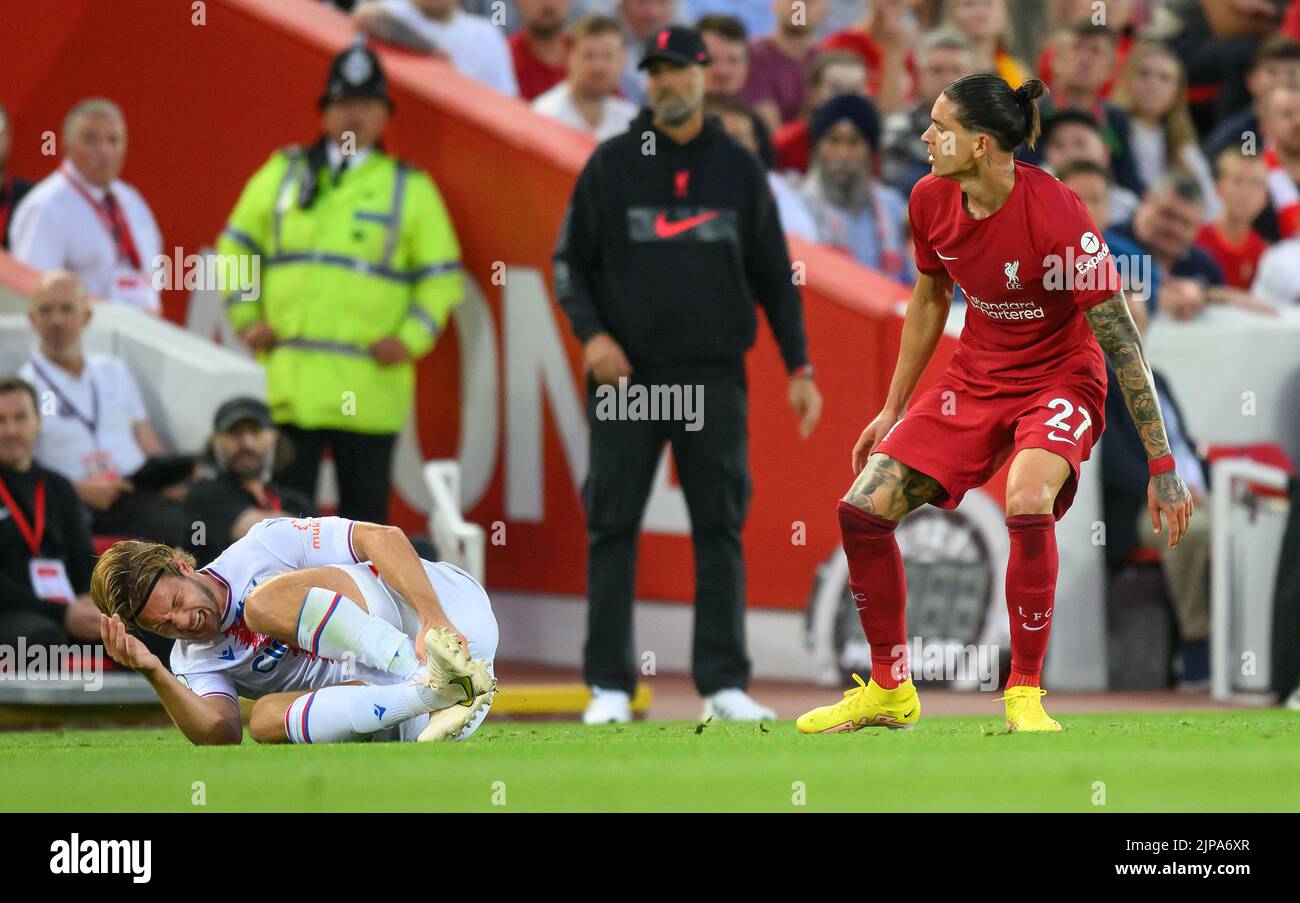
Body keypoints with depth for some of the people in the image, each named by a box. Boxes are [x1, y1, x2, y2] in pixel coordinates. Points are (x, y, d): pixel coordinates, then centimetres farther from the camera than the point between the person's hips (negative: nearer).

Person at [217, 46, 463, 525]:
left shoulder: (410, 189, 8)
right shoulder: (283, 174, 11)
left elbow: (442, 274, 8)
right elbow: (235, 248, 18)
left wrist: (411, 338, -4)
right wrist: (245, 319, 7)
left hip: (369, 390, -1)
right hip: (288, 382, 1)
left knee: (365, 508, 3)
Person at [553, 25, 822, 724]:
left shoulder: (738, 169, 9)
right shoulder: (612, 164, 5)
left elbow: (773, 274, 12)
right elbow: (571, 261, 6)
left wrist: (798, 366, 6)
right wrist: (591, 333, -11)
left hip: (715, 378, 1)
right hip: (626, 374, -1)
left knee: (720, 529, 1)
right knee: (612, 528, -2)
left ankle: (723, 685, 4)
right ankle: (609, 686, 3)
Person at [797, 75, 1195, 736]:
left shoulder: (1055, 214, -26)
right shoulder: (931, 200, -8)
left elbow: (1121, 341, -22)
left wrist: (1162, 465, -22)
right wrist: (893, 410, 16)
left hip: (1060, 379, -6)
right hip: (975, 378, 6)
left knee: (1027, 503, -35)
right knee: (862, 508, -7)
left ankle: (1025, 695, -19)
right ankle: (889, 692, 11)